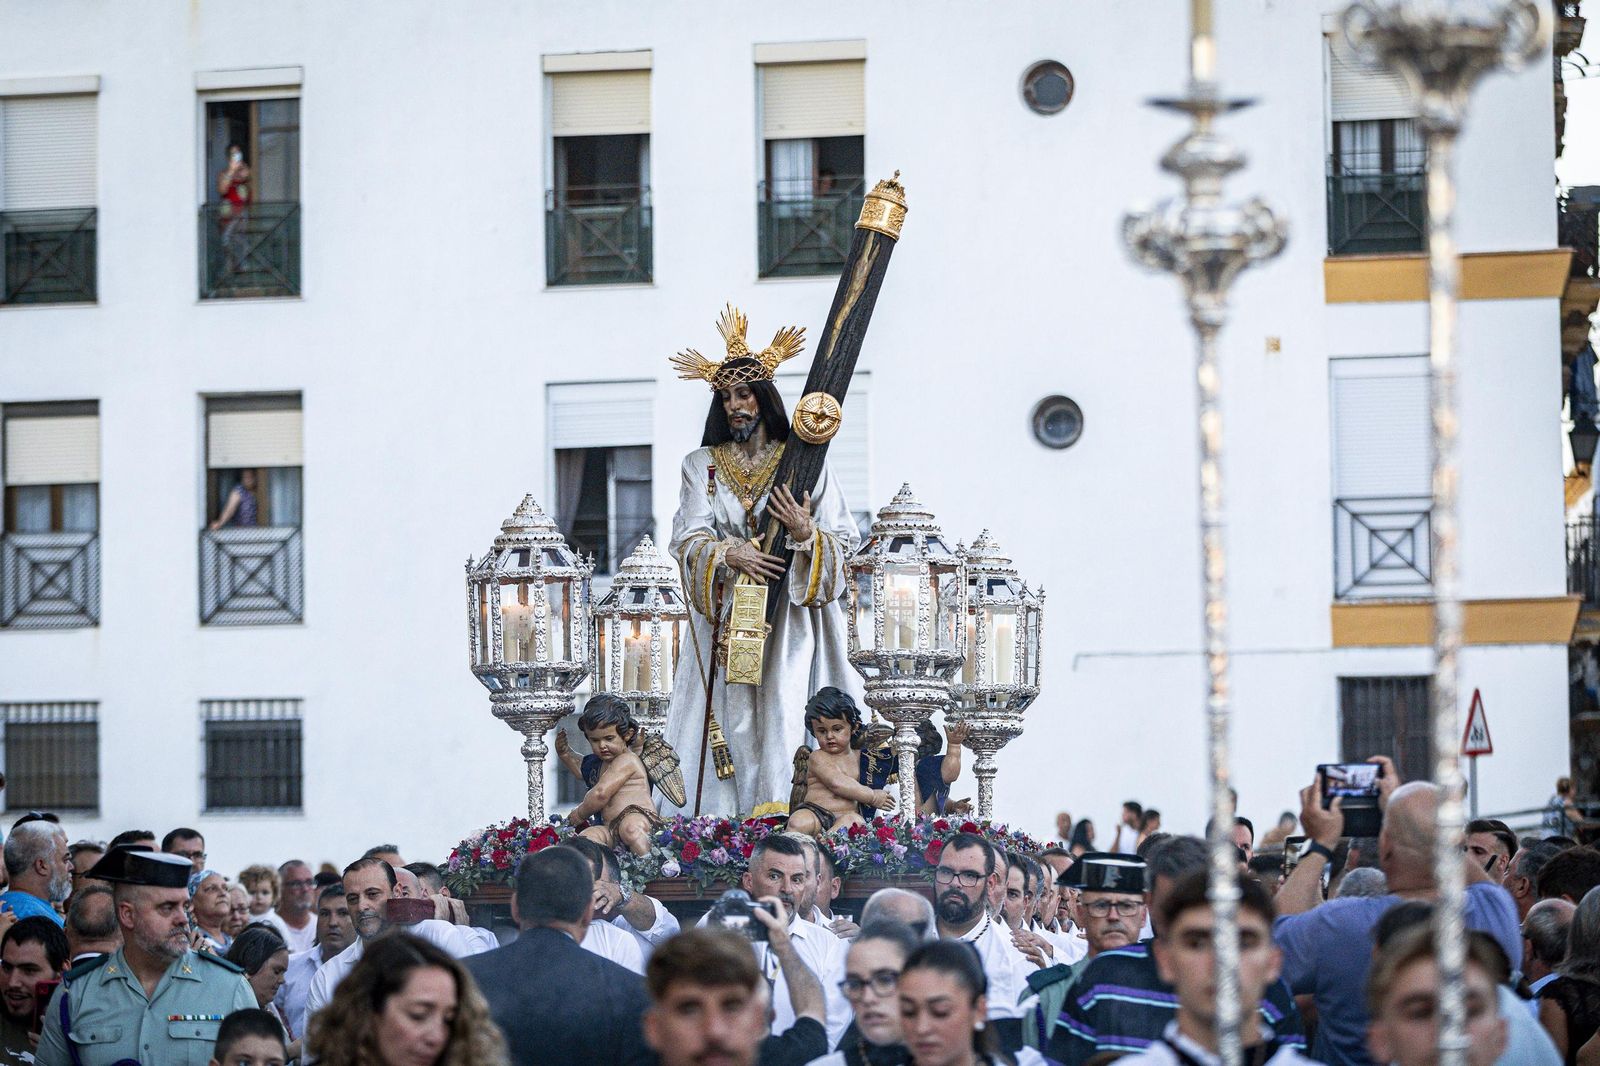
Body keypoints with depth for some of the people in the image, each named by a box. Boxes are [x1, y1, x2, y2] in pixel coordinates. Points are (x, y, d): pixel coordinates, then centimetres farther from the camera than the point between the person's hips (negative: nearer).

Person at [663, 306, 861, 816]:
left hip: (789, 618, -1)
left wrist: (806, 534, -16)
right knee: (731, 721, -5)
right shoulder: (702, 465, 11)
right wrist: (730, 553, -17)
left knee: (785, 718, -11)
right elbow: (687, 539, 1)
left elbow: (845, 540, 4)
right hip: (725, 617, 1)